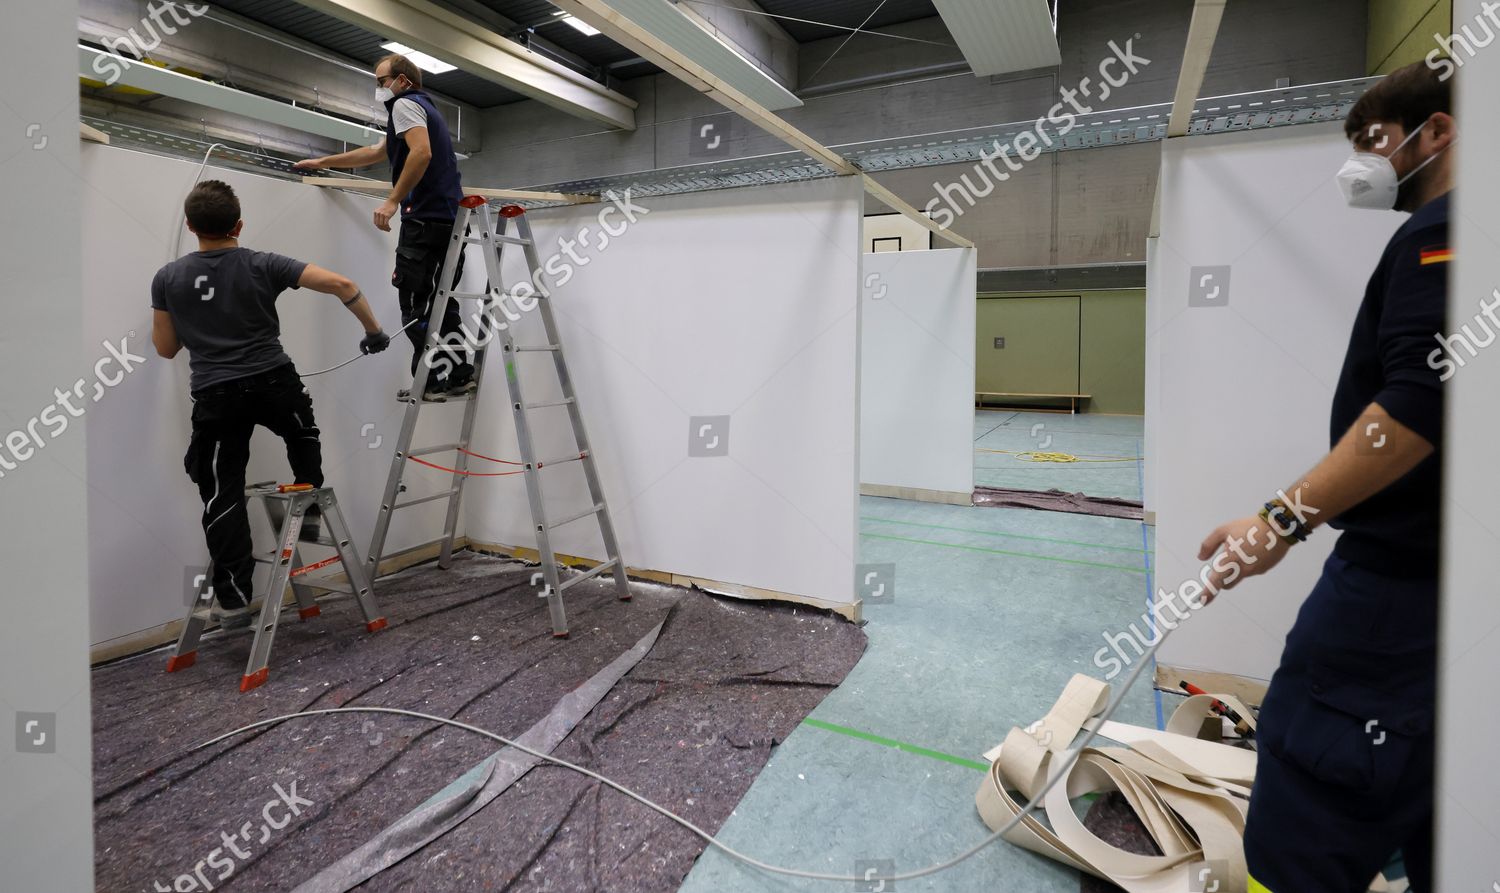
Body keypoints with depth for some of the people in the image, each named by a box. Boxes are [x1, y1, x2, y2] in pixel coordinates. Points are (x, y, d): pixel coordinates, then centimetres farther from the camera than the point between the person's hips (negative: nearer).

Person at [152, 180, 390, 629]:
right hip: (274, 384, -1)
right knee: (303, 436, 34)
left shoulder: (168, 278, 5)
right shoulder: (263, 266, -1)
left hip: (215, 398, 1)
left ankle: (233, 598, 5)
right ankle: (308, 512, 30)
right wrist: (374, 330, 1)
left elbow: (165, 348, 13)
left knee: (223, 495, 6)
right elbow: (341, 284, -11)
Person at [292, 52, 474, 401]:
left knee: (415, 303, -8)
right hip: (450, 218, 9)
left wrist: (393, 201, -21)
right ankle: (460, 374, 8)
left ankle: (432, 381, -10)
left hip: (426, 217, -9)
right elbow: (375, 153, 38)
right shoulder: (425, 106, 31)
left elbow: (421, 152, -20)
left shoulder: (405, 104, 1)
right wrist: (322, 163, 42)